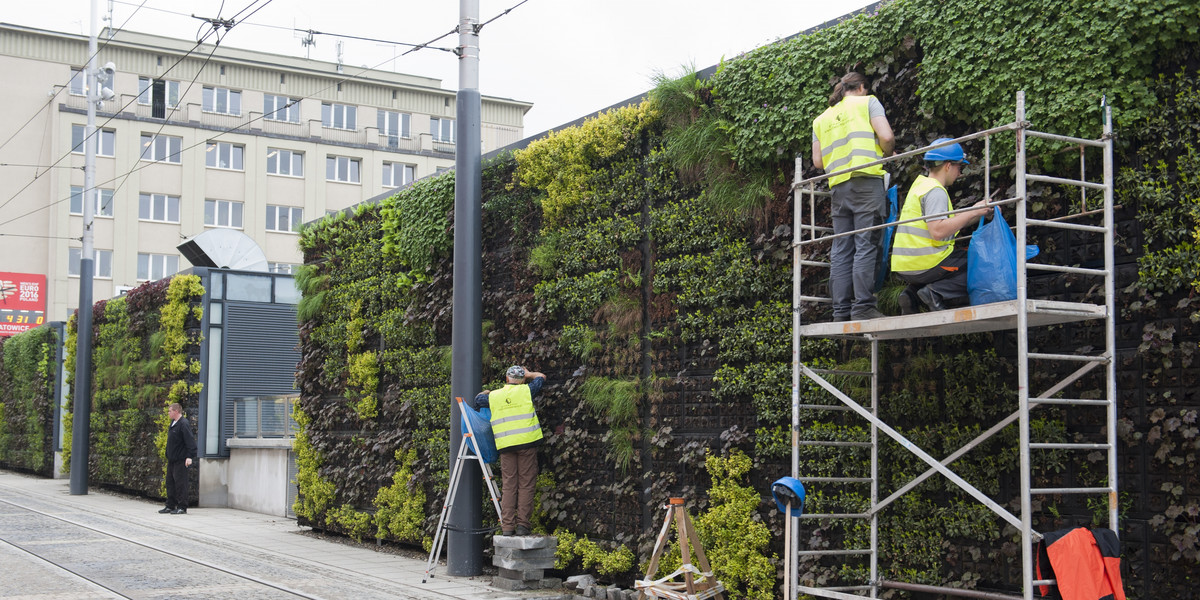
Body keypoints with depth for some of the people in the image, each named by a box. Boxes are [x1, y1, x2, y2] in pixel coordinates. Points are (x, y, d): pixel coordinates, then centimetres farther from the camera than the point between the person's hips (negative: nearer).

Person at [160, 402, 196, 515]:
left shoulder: (184, 424, -15)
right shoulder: (173, 423, 14)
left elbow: (190, 441, -20)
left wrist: (190, 456, -24)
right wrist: (168, 455, 20)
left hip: (180, 460, -10)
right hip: (171, 459, 10)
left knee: (180, 483, -6)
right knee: (170, 482, 13)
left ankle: (182, 507, -1)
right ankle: (170, 506, 20)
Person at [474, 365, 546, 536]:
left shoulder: (493, 396, 10)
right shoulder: (526, 391, 4)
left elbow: (478, 399, 31)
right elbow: (541, 377, 21)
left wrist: (486, 392, 49)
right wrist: (528, 374, 38)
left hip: (506, 445, 2)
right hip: (527, 441, -2)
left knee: (508, 485, 5)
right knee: (525, 485, 1)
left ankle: (507, 526, 1)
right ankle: (522, 524, -2)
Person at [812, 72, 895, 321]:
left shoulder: (821, 119, 21)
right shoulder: (867, 102, 7)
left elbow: (818, 161, 16)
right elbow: (886, 136, -5)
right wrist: (886, 154, 14)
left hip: (838, 186, 5)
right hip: (866, 180, -5)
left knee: (841, 250, 4)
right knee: (866, 245, -8)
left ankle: (841, 310, 1)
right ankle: (862, 306, -15)